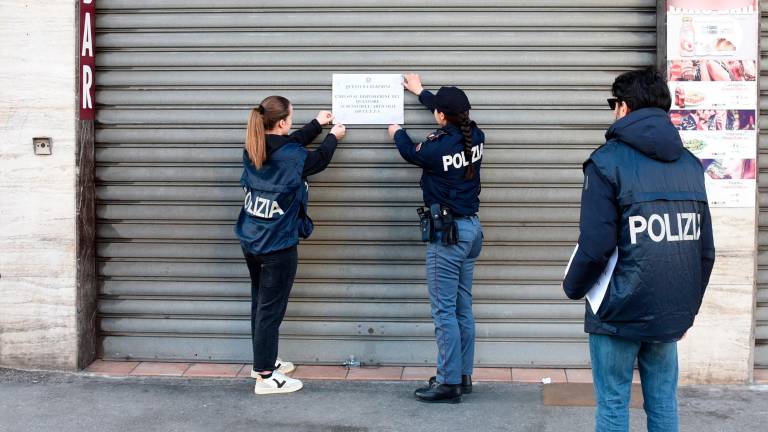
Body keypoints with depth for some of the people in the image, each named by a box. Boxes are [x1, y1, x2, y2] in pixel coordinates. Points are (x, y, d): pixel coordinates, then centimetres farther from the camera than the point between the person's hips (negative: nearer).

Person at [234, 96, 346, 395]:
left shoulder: (252, 151, 0)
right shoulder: (293, 157, -19)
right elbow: (319, 159, 2)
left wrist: (317, 124, 28)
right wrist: (333, 136, 22)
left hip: (251, 241, 7)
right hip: (278, 246, -7)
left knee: (260, 304, 19)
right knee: (270, 310, -2)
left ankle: (264, 361, 33)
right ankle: (265, 376, 4)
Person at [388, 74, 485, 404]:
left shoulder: (437, 147, -19)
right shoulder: (475, 137, 0)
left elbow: (410, 152, 4)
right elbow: (456, 116, 22)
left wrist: (397, 133, 27)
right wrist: (420, 92, 34)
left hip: (446, 233, -8)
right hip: (471, 228, 8)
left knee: (444, 311, -3)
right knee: (463, 308, 14)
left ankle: (449, 383, 0)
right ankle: (463, 376, 21)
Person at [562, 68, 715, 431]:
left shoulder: (608, 161, -9)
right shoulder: (690, 165, 8)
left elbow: (595, 245, -16)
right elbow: (705, 250, 9)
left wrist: (572, 288, 2)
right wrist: (689, 307, 18)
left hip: (619, 314, -5)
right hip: (671, 315, 5)